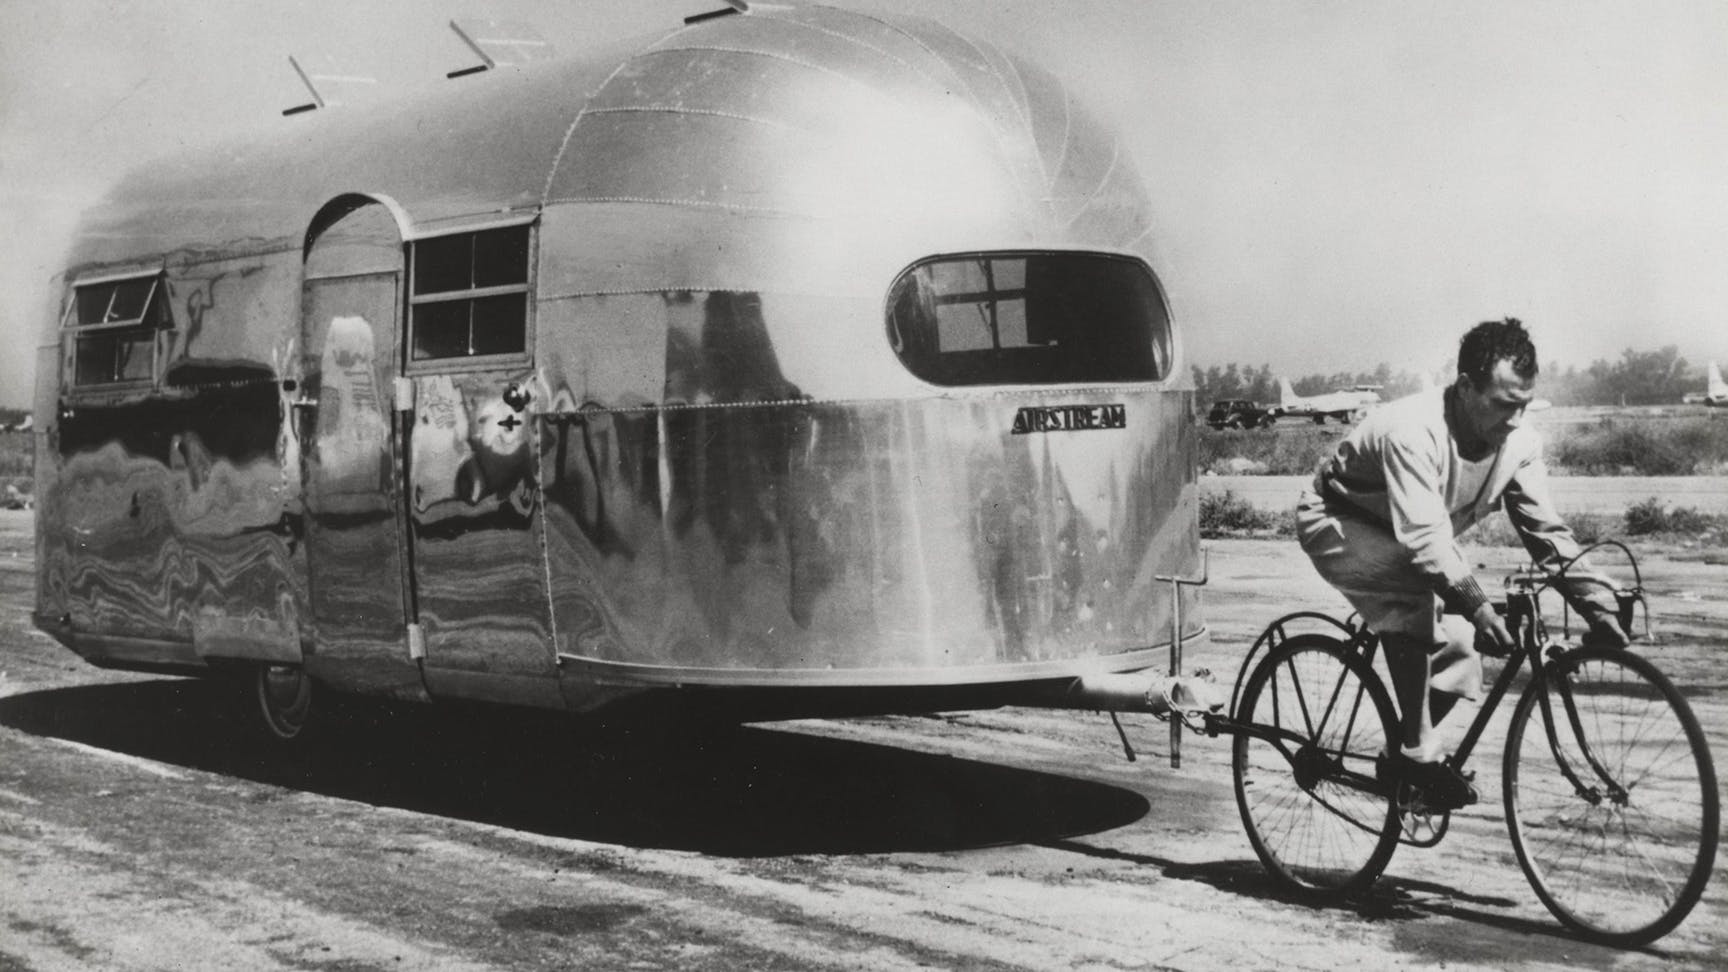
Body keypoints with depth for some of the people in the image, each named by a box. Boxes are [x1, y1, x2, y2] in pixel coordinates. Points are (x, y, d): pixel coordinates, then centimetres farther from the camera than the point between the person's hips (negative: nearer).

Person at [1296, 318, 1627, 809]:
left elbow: (1546, 530, -13)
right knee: (1413, 589, -36)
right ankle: (1418, 750, -27)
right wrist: (1474, 603, -55)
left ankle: (1403, 757, 17)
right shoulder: (1413, 431, -37)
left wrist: (1599, 604, -23)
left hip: (1412, 540, 7)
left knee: (1459, 660, -8)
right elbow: (1422, 536, -44)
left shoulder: (1519, 442, -16)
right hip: (1337, 524, -7)